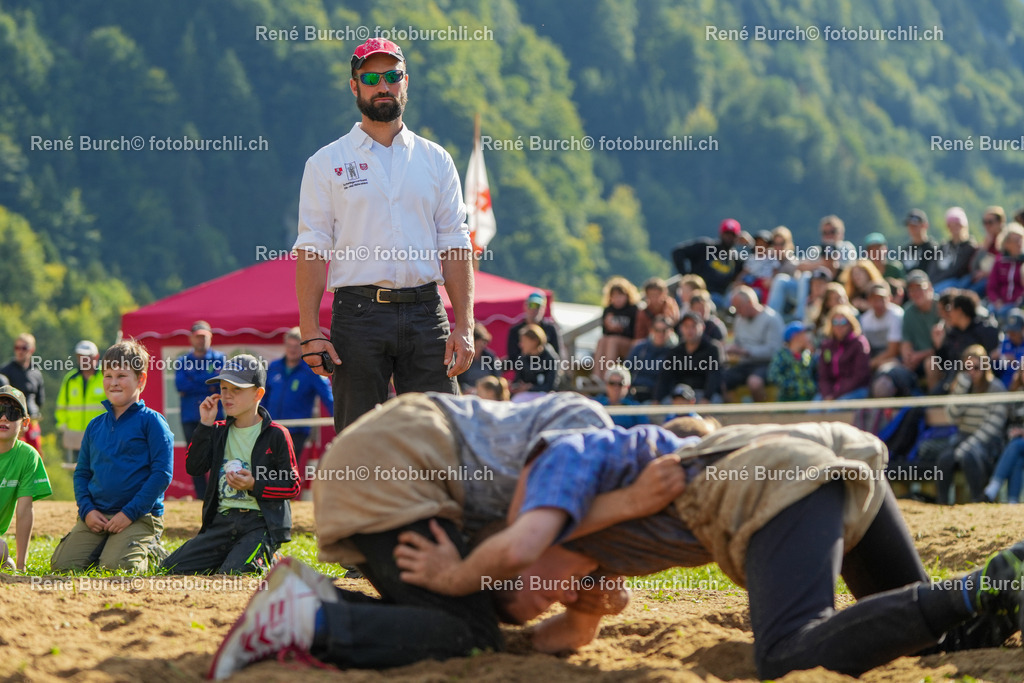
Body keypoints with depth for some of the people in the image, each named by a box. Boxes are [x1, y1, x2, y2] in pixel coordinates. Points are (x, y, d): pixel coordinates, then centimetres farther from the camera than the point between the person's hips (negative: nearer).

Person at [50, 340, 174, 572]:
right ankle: (104, 547, 14)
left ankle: (150, 552, 5)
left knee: (115, 566, -27)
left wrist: (130, 513, -15)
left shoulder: (151, 421, -3)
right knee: (61, 565, -13)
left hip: (140, 516, -5)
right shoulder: (95, 426, 15)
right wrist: (87, 510, 0)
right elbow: (81, 473, 19)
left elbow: (162, 473, -9)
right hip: (96, 516, 5)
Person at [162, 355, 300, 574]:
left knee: (232, 572, -28)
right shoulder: (218, 432, 13)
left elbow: (292, 485, -5)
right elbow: (193, 467, -1)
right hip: (222, 521, 5)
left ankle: (265, 559, 6)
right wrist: (205, 425, -4)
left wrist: (255, 486, -18)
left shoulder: (276, 435, -3)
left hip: (261, 523, -5)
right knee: (172, 567, -7)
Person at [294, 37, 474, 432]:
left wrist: (464, 326, -1)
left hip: (426, 312, 2)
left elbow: (455, 246, 10)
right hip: (359, 311, -2)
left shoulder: (436, 160, 13)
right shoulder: (327, 163, 7)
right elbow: (312, 250, 1)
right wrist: (311, 333, -9)